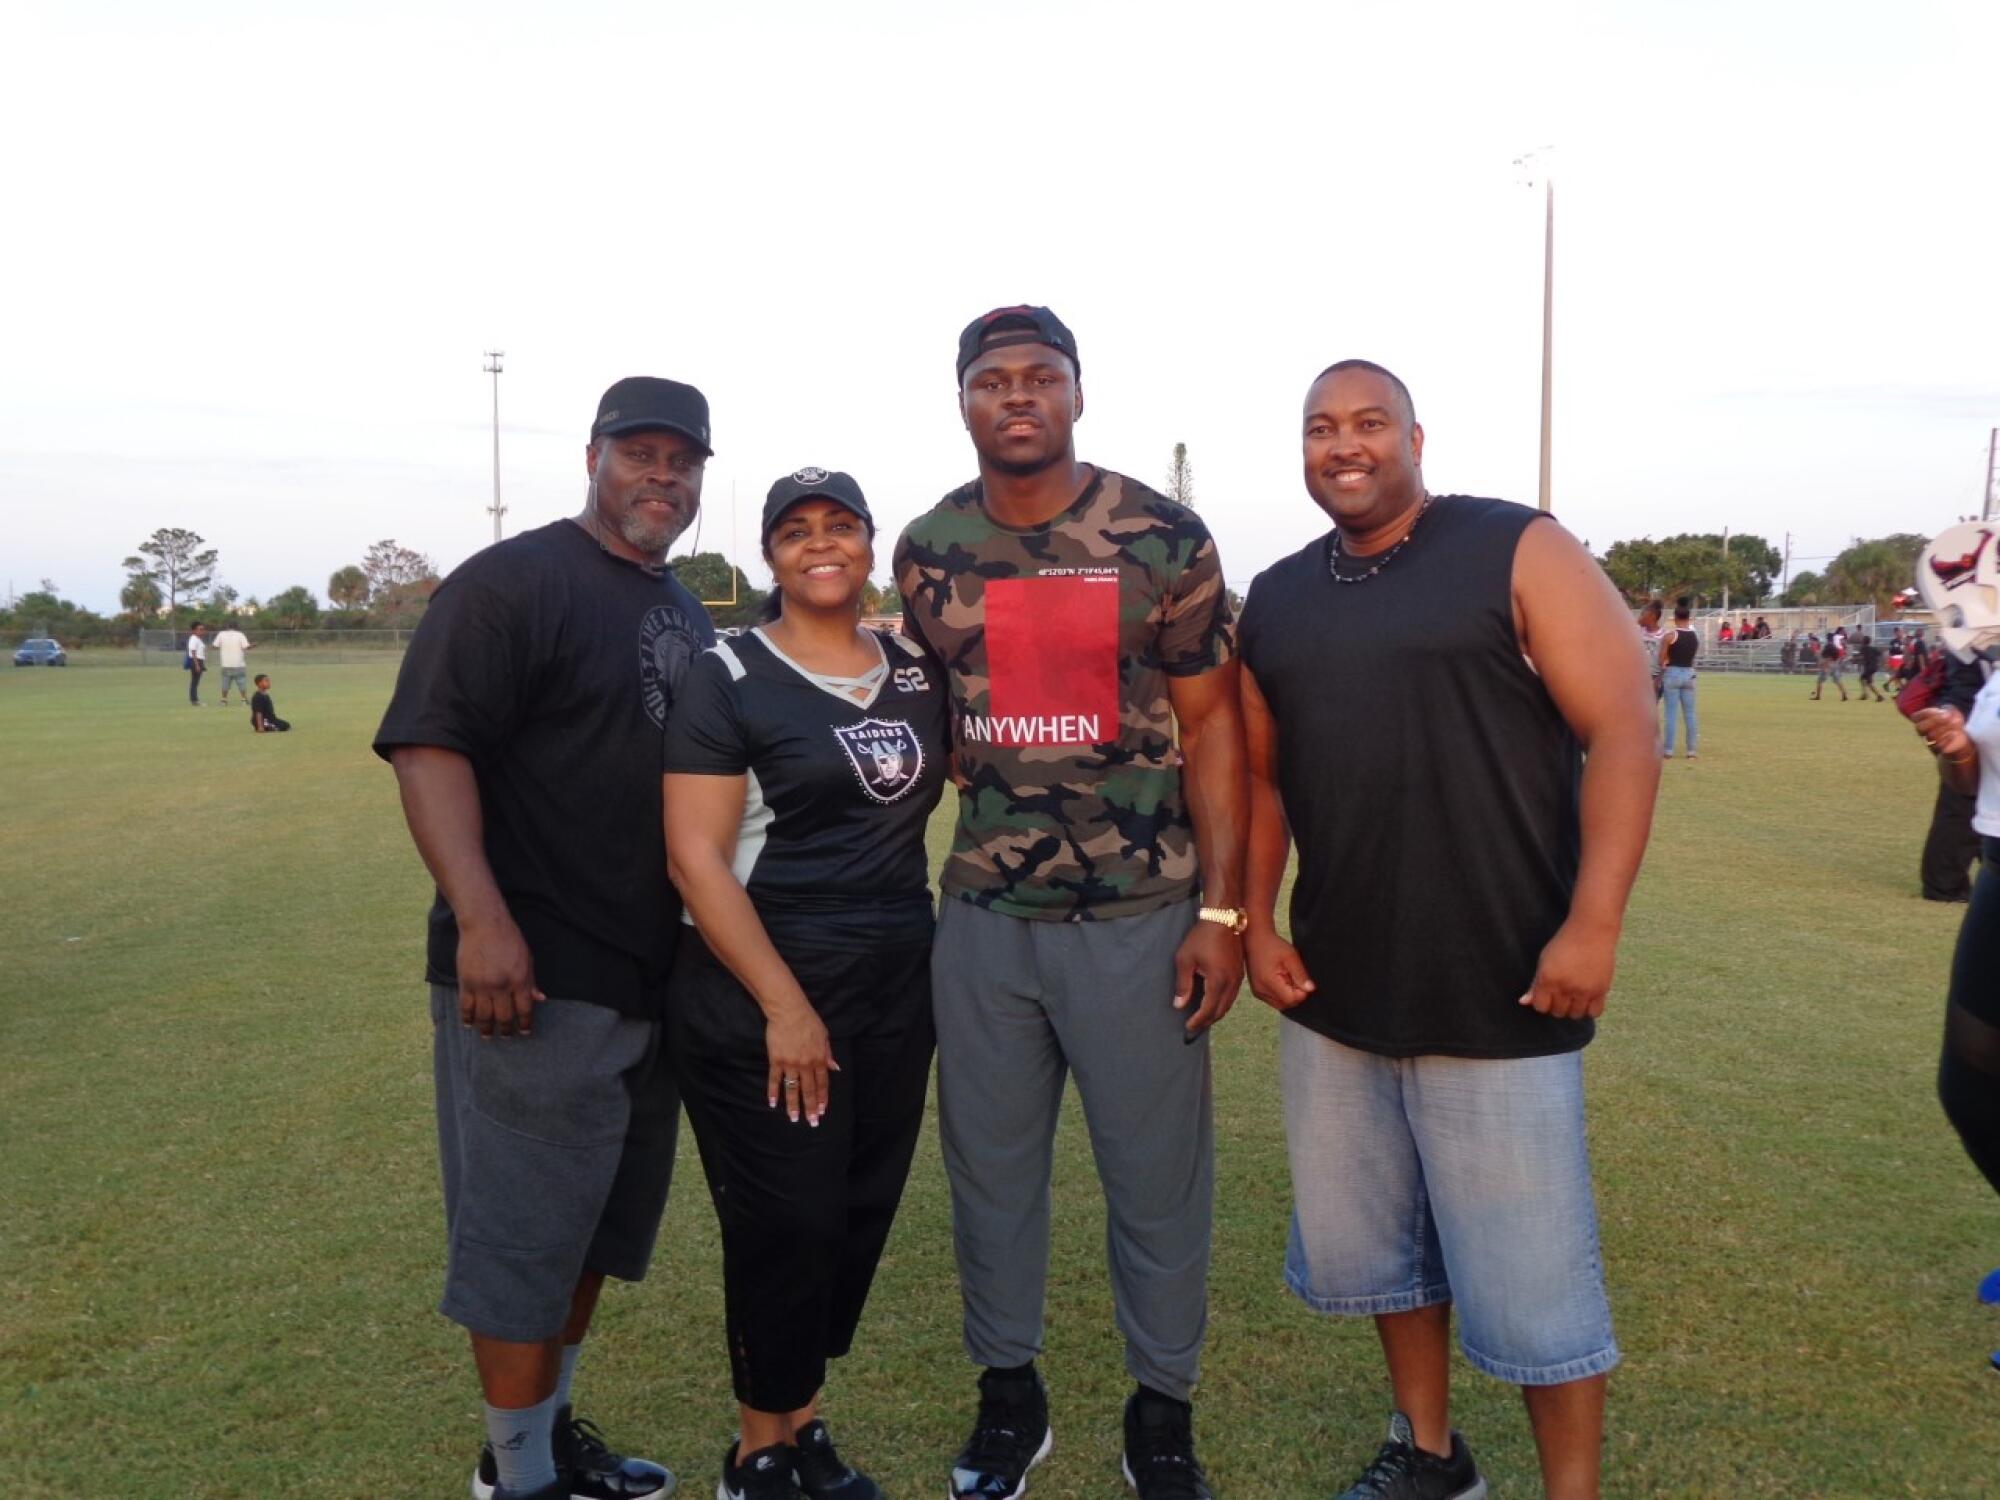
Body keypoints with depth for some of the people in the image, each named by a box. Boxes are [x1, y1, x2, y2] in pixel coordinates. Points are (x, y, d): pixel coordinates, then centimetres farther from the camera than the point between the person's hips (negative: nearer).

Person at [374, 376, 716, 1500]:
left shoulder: (689, 620, 15)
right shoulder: (512, 582, -9)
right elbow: (428, 746, -18)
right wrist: (482, 919, -28)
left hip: (653, 979, 8)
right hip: (535, 981, -8)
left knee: (602, 1225, 19)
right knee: (527, 1235, 3)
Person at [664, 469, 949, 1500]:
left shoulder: (918, 671, 8)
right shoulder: (730, 679, -8)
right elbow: (695, 856, -14)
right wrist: (783, 1004, -17)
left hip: (899, 988, 6)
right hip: (762, 996, -5)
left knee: (862, 1212, 12)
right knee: (787, 1223, 2)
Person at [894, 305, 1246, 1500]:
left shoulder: (1165, 539, -5)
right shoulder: (927, 552, 4)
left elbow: (1210, 725, -4)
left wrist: (1222, 909, -8)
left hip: (1140, 918, -2)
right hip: (981, 917, 3)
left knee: (1158, 1175, 8)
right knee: (991, 1168, 14)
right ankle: (1009, 1392, 35)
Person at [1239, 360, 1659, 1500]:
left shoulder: (1519, 553, -6)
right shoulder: (1275, 600, 10)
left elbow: (1624, 734, -11)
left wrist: (1593, 923, -17)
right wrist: (1256, 923, 4)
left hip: (1499, 993, -5)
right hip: (1332, 991, 6)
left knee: (1530, 1268, 4)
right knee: (1372, 1236, 18)